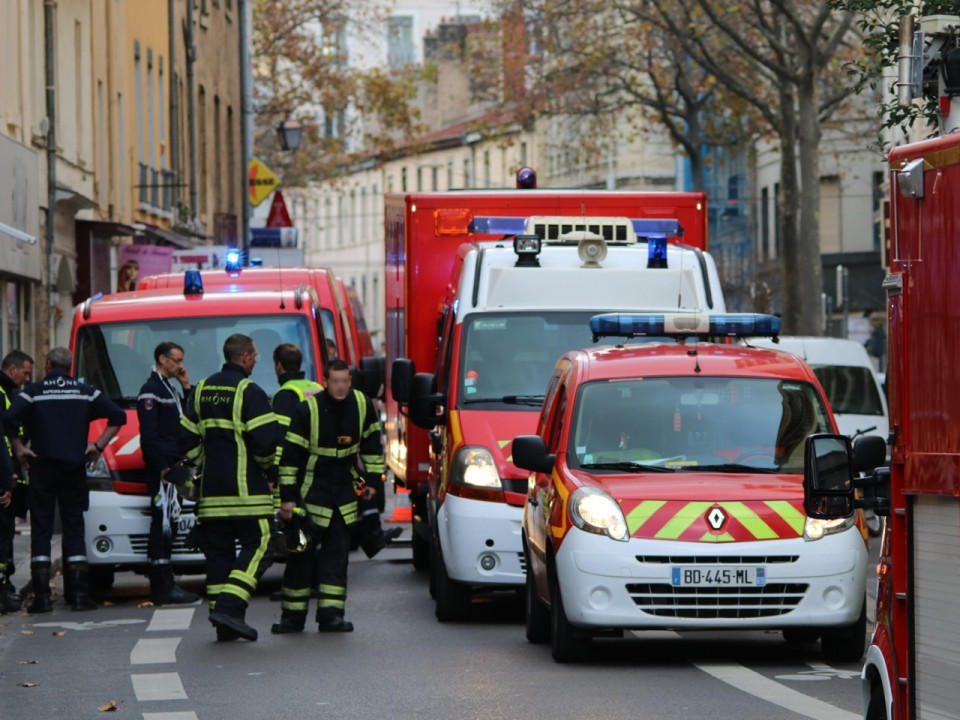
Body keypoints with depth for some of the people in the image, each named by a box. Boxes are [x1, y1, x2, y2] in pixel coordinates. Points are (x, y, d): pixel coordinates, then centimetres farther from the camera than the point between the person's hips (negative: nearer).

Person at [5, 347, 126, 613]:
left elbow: (9, 419, -16)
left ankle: (41, 596, -3)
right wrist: (99, 445, 3)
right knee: (74, 529, 6)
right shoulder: (86, 392, 6)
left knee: (41, 530, 2)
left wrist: (18, 448, -5)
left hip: (42, 468, -2)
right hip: (74, 468, 2)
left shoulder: (33, 392, -2)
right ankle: (80, 594, 0)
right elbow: (118, 416, 1)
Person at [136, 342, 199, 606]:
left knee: (167, 526, 11)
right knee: (162, 525, -10)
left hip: (172, 465, 10)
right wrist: (163, 467, -21)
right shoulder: (151, 391, -10)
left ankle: (164, 586, 14)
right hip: (161, 468, -10)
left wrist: (186, 388, 12)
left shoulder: (168, 389, 21)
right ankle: (162, 589, -11)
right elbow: (149, 435, -17)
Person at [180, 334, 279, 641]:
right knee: (256, 546, -1)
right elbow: (266, 442, -15)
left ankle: (224, 625, 7)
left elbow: (187, 439, 15)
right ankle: (230, 608, -16)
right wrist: (267, 467, 4)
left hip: (211, 489, 7)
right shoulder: (249, 392, -10)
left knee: (217, 551, 8)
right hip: (245, 489, -7)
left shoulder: (202, 389, 12)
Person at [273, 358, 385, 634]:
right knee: (301, 553, 1)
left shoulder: (362, 405, -4)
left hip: (345, 492, 3)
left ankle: (330, 615, 1)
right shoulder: (307, 409, -15)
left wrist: (372, 479, 7)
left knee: (337, 552, 0)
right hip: (311, 489, -3)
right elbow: (289, 456, -12)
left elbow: (372, 444, 11)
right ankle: (293, 616, 8)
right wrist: (287, 497, -14)